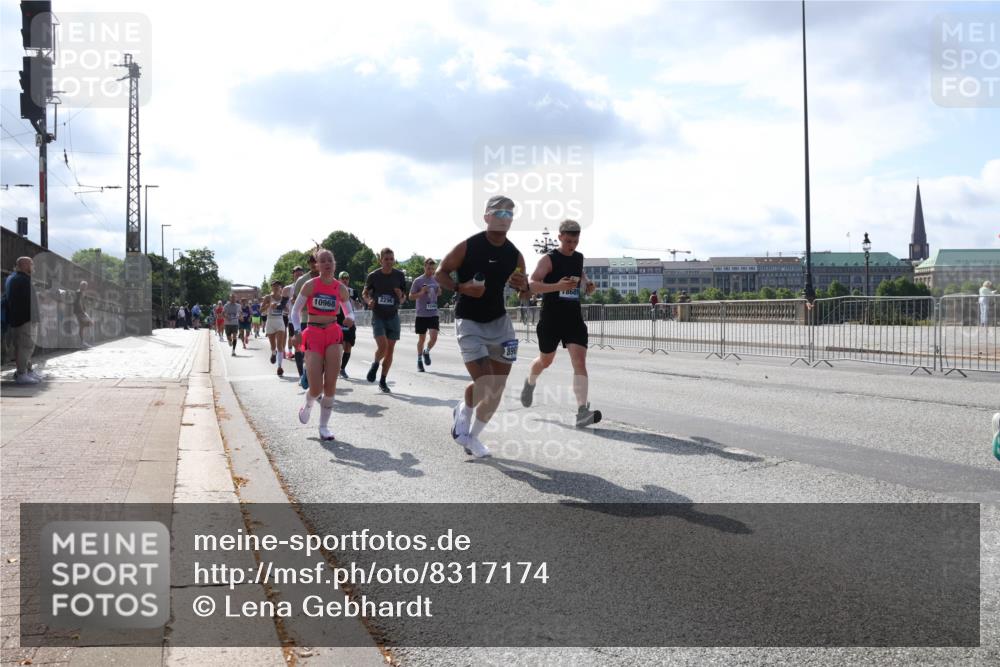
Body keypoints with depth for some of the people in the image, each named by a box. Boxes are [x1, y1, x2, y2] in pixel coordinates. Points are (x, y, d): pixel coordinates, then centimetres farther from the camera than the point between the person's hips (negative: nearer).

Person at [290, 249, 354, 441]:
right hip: (313, 335, -2)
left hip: (334, 334, 2)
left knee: (331, 384, -5)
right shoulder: (310, 285, -2)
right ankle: (308, 405, 31)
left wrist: (350, 320, -10)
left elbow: (349, 312, 14)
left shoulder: (341, 288, 4)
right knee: (316, 389, -6)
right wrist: (298, 331, -12)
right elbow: (296, 310, 3)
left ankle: (324, 426, 9)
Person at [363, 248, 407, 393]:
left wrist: (401, 297, -14)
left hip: (393, 317, 2)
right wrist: (368, 301, -13)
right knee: (383, 346, -19)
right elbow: (365, 293, 9)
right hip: (378, 316, -2)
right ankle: (375, 364, 14)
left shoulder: (399, 275, -1)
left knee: (390, 350, 4)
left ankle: (383, 381, 17)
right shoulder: (373, 276, -5)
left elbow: (404, 296, 9)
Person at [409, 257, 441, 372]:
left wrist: (439, 291, -1)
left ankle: (426, 352, 19)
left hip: (433, 314, 3)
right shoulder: (418, 281, -6)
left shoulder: (436, 280, 8)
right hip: (421, 314, -3)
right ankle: (419, 361, 22)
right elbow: (411, 296, -3)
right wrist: (421, 293, -19)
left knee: (434, 337, -10)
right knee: (421, 338, 6)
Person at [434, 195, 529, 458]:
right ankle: (463, 411, 17)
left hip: (499, 322, 5)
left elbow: (524, 289, 12)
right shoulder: (468, 247, -12)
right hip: (469, 322, -5)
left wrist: (524, 286, -13)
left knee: (497, 388, 5)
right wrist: (461, 287, -23)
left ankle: (472, 436, 25)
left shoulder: (514, 255, 1)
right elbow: (440, 273, -4)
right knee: (484, 382, -16)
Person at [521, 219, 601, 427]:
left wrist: (587, 284, 8)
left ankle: (582, 411, -20)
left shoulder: (579, 258, 8)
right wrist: (557, 286, -34)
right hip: (550, 319, -3)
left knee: (579, 361, -14)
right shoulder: (549, 259, -10)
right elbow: (531, 285, -21)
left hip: (574, 318, 3)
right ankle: (530, 382, 51)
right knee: (546, 360, 15)